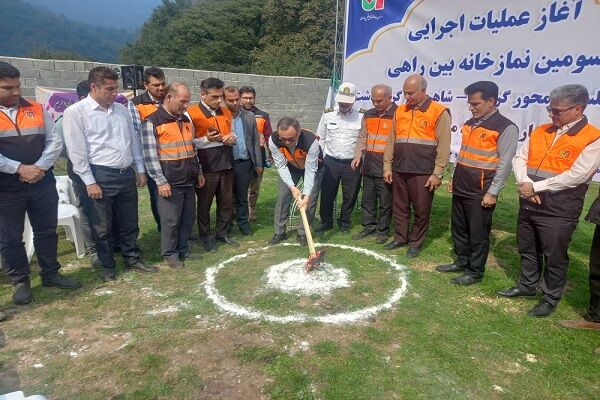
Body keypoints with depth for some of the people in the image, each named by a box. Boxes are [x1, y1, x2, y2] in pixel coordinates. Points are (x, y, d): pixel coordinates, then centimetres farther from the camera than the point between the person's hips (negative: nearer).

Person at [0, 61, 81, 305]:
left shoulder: (37, 110, 6)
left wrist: (39, 168, -11)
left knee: (46, 230, 12)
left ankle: (50, 274, 28)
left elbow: (55, 142, 2)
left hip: (42, 183, 2)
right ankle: (20, 281, 23)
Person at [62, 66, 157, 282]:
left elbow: (133, 140, 15)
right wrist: (90, 182, -13)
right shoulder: (75, 113, -8)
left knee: (130, 222, 15)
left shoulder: (121, 109, 10)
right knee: (103, 226, 8)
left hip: (126, 173, 5)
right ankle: (107, 266, 25)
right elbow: (77, 151, -10)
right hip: (101, 176, -5)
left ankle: (133, 259, 31)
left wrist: (140, 169, 12)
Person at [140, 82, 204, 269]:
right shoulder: (152, 122, -10)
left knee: (188, 218, 13)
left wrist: (199, 172, 18)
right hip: (170, 183, -7)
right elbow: (150, 155, -13)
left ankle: (184, 250, 28)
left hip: (189, 181, 7)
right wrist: (161, 181, -17)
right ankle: (170, 254, 19)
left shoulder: (186, 120, 13)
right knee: (171, 221, 2)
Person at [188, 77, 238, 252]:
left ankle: (222, 233, 29)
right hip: (206, 166, -6)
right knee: (204, 203, 7)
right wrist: (207, 139, -25)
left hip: (226, 164, 6)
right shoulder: (192, 113, -10)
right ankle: (205, 236, 22)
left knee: (227, 201, 13)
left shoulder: (226, 113, 10)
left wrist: (232, 137, 0)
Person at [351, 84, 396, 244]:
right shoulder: (368, 115, 12)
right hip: (368, 167, 6)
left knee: (385, 202, 5)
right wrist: (358, 155, 3)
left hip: (386, 168, -6)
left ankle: (383, 230, 18)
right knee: (368, 200, 15)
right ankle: (368, 226, 29)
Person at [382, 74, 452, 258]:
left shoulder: (439, 112, -5)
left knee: (421, 210, 6)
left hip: (423, 173, -5)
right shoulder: (400, 111, 11)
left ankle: (416, 243, 21)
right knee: (399, 207, 13)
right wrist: (387, 166, 10)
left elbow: (443, 146, -7)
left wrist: (437, 174, -11)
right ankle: (400, 238, 29)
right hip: (399, 170, 5)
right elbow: (391, 141, 14)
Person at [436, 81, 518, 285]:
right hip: (460, 188, 7)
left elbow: (505, 164, -14)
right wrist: (453, 178, 18)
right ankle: (462, 261, 32)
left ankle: (475, 272, 16)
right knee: (459, 228, 16)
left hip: (480, 191, -7)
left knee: (478, 233, 3)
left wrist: (492, 192, -16)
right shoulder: (469, 124, 12)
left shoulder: (506, 128, -11)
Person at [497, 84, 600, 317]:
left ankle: (551, 298, 26)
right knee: (527, 250, 19)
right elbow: (519, 158, 6)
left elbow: (576, 176, -19)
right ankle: (527, 286, 38)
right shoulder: (540, 131, 9)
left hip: (558, 211, -6)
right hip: (528, 204, 6)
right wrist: (525, 182, -12)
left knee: (554, 256, 7)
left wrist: (536, 186, -17)